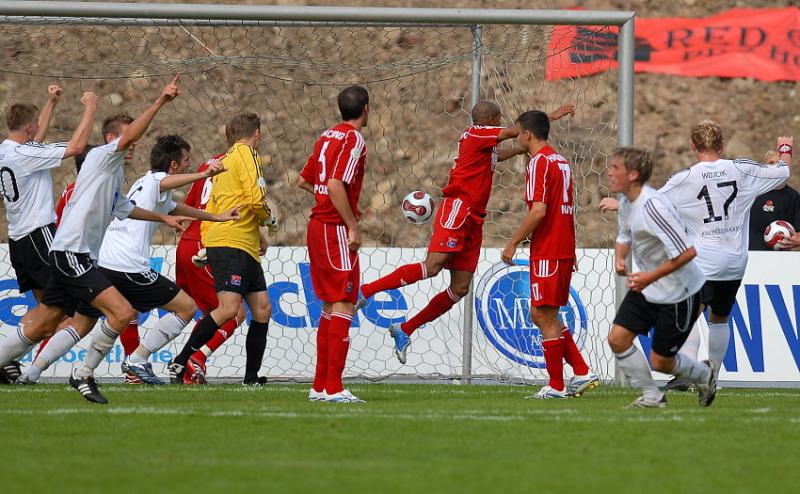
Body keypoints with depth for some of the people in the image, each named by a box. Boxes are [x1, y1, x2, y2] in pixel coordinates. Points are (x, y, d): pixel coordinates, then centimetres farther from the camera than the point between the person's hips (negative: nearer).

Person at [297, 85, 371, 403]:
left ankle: (320, 386, 16)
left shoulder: (327, 137, 13)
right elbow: (336, 185, -23)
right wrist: (353, 226, -20)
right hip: (336, 230, -9)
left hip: (318, 225, 9)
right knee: (344, 306, -9)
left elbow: (303, 181, 21)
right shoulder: (354, 140, -12)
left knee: (330, 307, 14)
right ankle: (333, 388, -14)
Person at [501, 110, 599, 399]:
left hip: (547, 253, -9)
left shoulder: (539, 162, -13)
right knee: (541, 315, 14)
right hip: (565, 250, 9)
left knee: (545, 317, -2)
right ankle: (582, 374, 9)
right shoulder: (561, 161, 16)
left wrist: (513, 243, -15)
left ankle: (556, 386, 1)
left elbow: (538, 211, -21)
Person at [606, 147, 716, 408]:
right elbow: (624, 236, 20)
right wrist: (620, 257, -3)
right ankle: (652, 396, 10)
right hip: (646, 288, 8)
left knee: (660, 361, 0)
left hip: (678, 293, -8)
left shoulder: (653, 206, -28)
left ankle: (704, 374, 31)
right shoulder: (626, 203, 0)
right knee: (618, 338, -5)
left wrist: (651, 277, -27)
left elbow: (687, 252, -30)